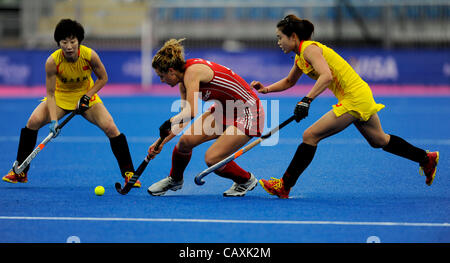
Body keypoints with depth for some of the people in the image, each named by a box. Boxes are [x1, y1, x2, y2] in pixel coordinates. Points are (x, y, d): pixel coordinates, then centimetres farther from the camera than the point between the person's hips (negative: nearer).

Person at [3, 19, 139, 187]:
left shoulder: (89, 55, -25)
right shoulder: (52, 61, -27)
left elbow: (103, 78, -8)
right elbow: (50, 94, -22)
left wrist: (86, 97, -19)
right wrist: (53, 120, -33)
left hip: (86, 95, 0)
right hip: (60, 97, 0)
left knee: (111, 128, -17)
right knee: (33, 121, -20)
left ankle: (129, 174, -2)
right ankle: (20, 172, -6)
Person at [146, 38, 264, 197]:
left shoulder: (192, 72, -25)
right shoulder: (184, 81, 3)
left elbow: (190, 112, -35)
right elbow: (184, 118, 11)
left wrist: (170, 122, -23)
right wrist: (162, 142, 8)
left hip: (247, 114, -9)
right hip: (223, 109, 9)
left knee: (212, 159, -16)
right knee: (185, 141, -3)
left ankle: (246, 181, 10)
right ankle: (175, 180, 24)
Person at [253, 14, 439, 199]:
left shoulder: (309, 49, -17)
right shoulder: (300, 56, 12)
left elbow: (326, 76, -32)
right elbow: (289, 81, 28)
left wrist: (307, 100, -38)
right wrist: (266, 89, 14)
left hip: (354, 99, -10)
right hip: (362, 96, 10)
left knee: (310, 136, -12)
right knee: (379, 140, 26)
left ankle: (284, 186, -11)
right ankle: (427, 159, 38)